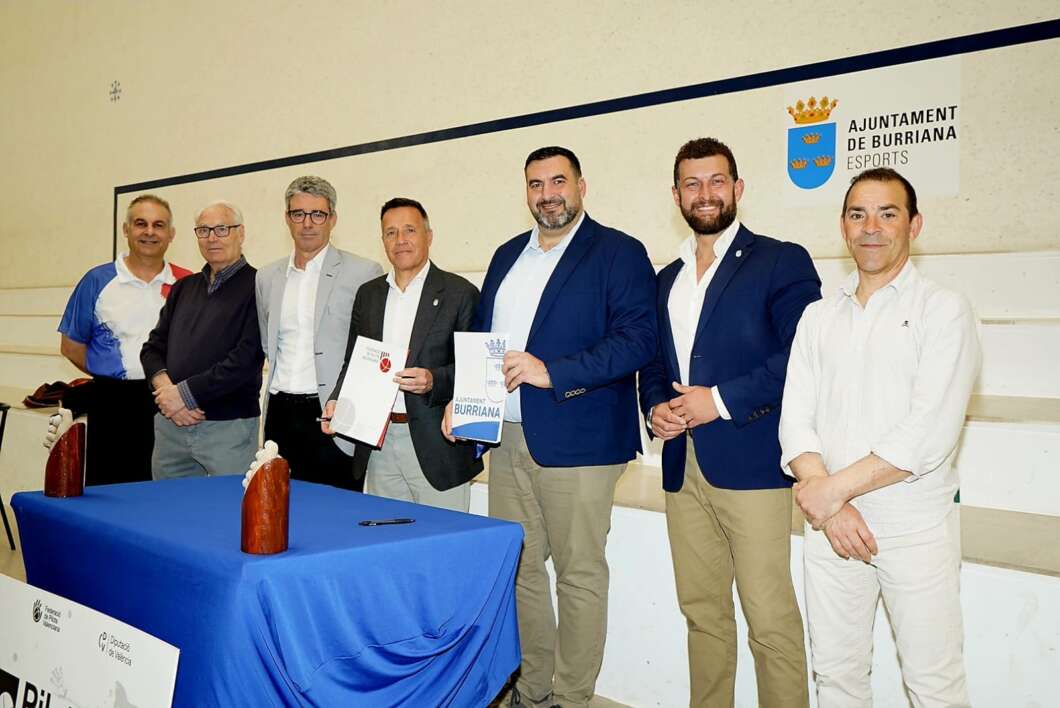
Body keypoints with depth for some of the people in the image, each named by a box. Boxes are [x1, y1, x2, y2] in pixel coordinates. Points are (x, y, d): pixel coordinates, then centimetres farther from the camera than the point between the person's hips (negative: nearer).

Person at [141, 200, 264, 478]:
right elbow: (153, 347, 13)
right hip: (169, 423, 6)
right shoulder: (184, 287, 16)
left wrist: (186, 393, -12)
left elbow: (246, 358, -14)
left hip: (229, 426, -5)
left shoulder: (255, 287, -4)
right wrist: (165, 389, -6)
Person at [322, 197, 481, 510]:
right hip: (378, 447, 5)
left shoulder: (459, 293, -3)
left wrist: (434, 381, -22)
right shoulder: (368, 294, 14)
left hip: (436, 448, -5)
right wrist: (337, 401, 1)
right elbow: (353, 362, 18)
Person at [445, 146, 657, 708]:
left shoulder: (619, 253, -4)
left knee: (579, 574, 2)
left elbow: (638, 338, -15)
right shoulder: (508, 256, 17)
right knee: (519, 568, 13)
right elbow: (480, 336, 21)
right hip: (507, 439, 7)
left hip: (576, 443, -6)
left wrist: (552, 371, -21)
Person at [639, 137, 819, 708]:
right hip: (683, 466, 6)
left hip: (750, 464, -6)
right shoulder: (666, 280, 19)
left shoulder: (781, 261, -1)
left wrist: (721, 400, -15)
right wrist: (655, 408, 2)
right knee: (701, 612, 12)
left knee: (770, 618, -4)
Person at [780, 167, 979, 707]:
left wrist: (835, 486, -14)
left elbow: (930, 433, -15)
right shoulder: (818, 317, 10)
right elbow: (795, 420, 3)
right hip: (830, 524, 4)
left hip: (917, 526, -4)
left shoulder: (943, 311, -4)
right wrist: (831, 508, -12)